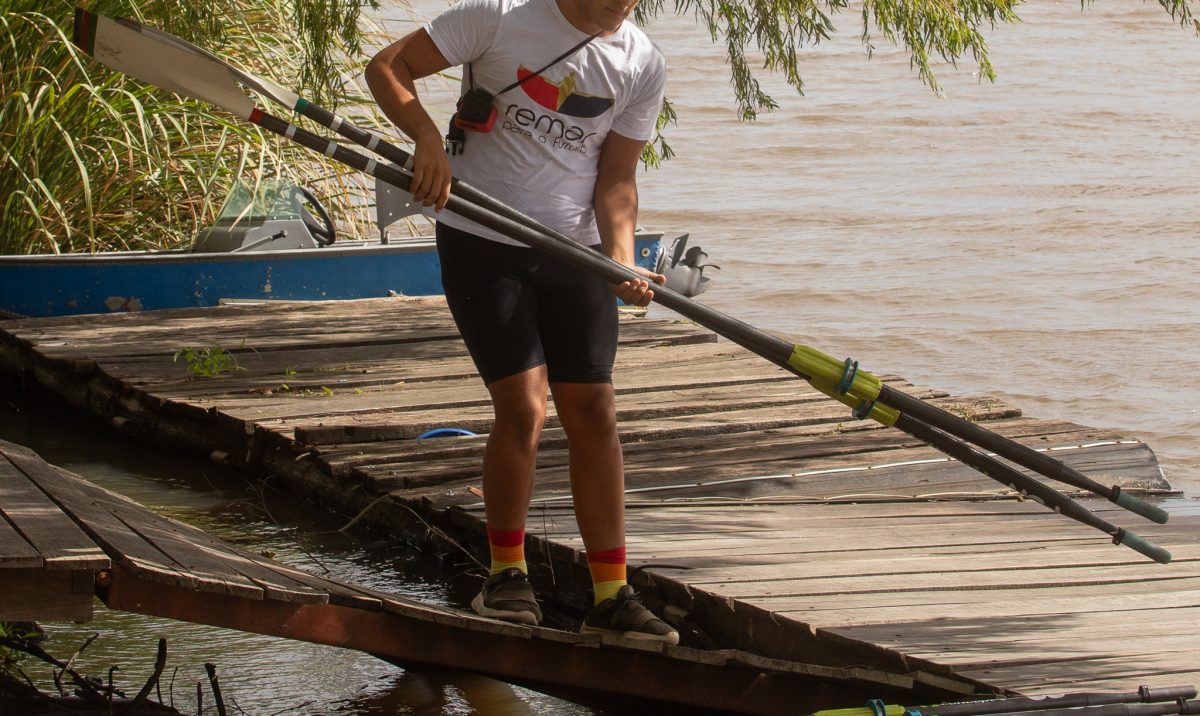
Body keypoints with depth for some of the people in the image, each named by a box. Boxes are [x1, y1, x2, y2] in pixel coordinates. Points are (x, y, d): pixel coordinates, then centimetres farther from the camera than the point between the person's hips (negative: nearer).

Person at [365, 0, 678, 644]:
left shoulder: (643, 66, 1)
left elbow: (616, 177, 5)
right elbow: (387, 67, -7)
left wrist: (621, 258, -13)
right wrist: (427, 136, -23)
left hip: (575, 252, 4)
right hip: (481, 244, -4)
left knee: (593, 415, 1)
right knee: (523, 407, -11)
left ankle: (611, 598, 7)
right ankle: (506, 577, 8)